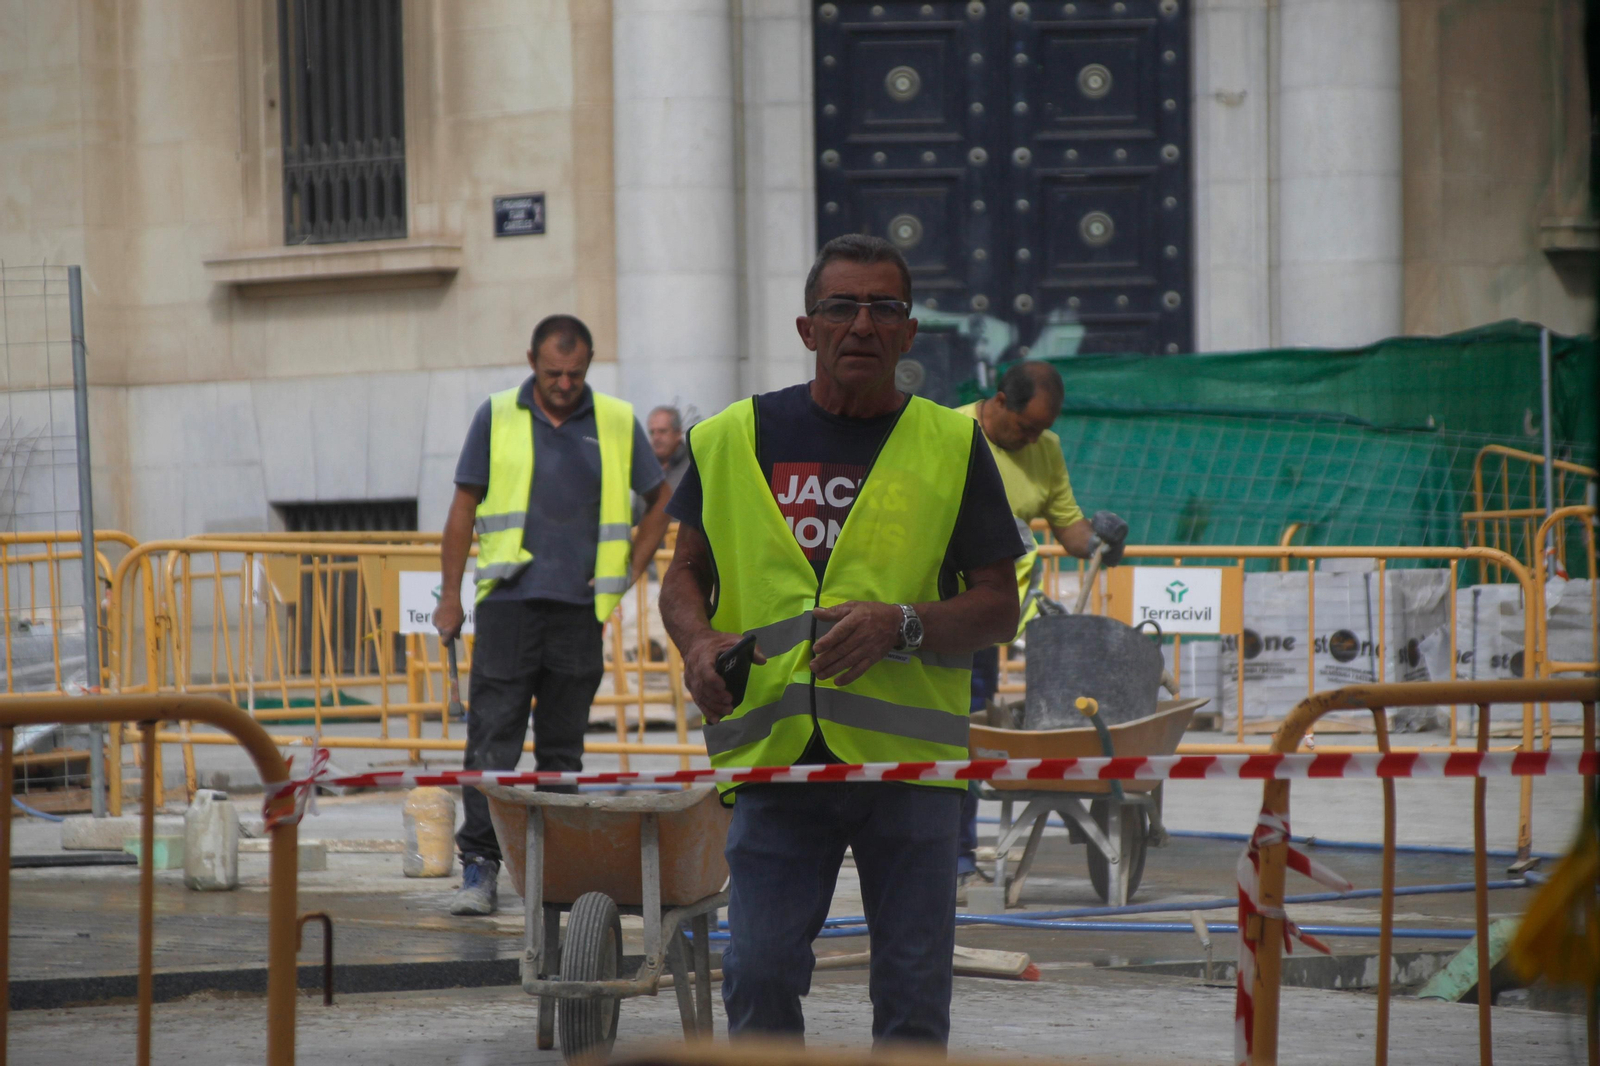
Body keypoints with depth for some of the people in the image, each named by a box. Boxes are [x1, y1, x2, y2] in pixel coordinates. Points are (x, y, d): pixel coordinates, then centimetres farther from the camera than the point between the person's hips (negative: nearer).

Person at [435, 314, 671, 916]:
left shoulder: (617, 424, 7)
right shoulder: (497, 418, 4)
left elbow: (660, 501, 19)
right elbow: (464, 508, 8)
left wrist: (629, 573, 9)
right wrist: (449, 596, 5)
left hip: (580, 609, 1)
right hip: (509, 601, -1)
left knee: (563, 748, 7)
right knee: (492, 742, -7)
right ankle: (479, 867, -7)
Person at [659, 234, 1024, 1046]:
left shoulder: (951, 446, 6)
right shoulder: (734, 439, 9)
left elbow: (998, 608, 4)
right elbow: (685, 576, 17)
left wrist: (900, 626, -14)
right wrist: (699, 644, -4)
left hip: (909, 761, 0)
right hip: (774, 754, 0)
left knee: (913, 994, 1)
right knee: (758, 979, -6)